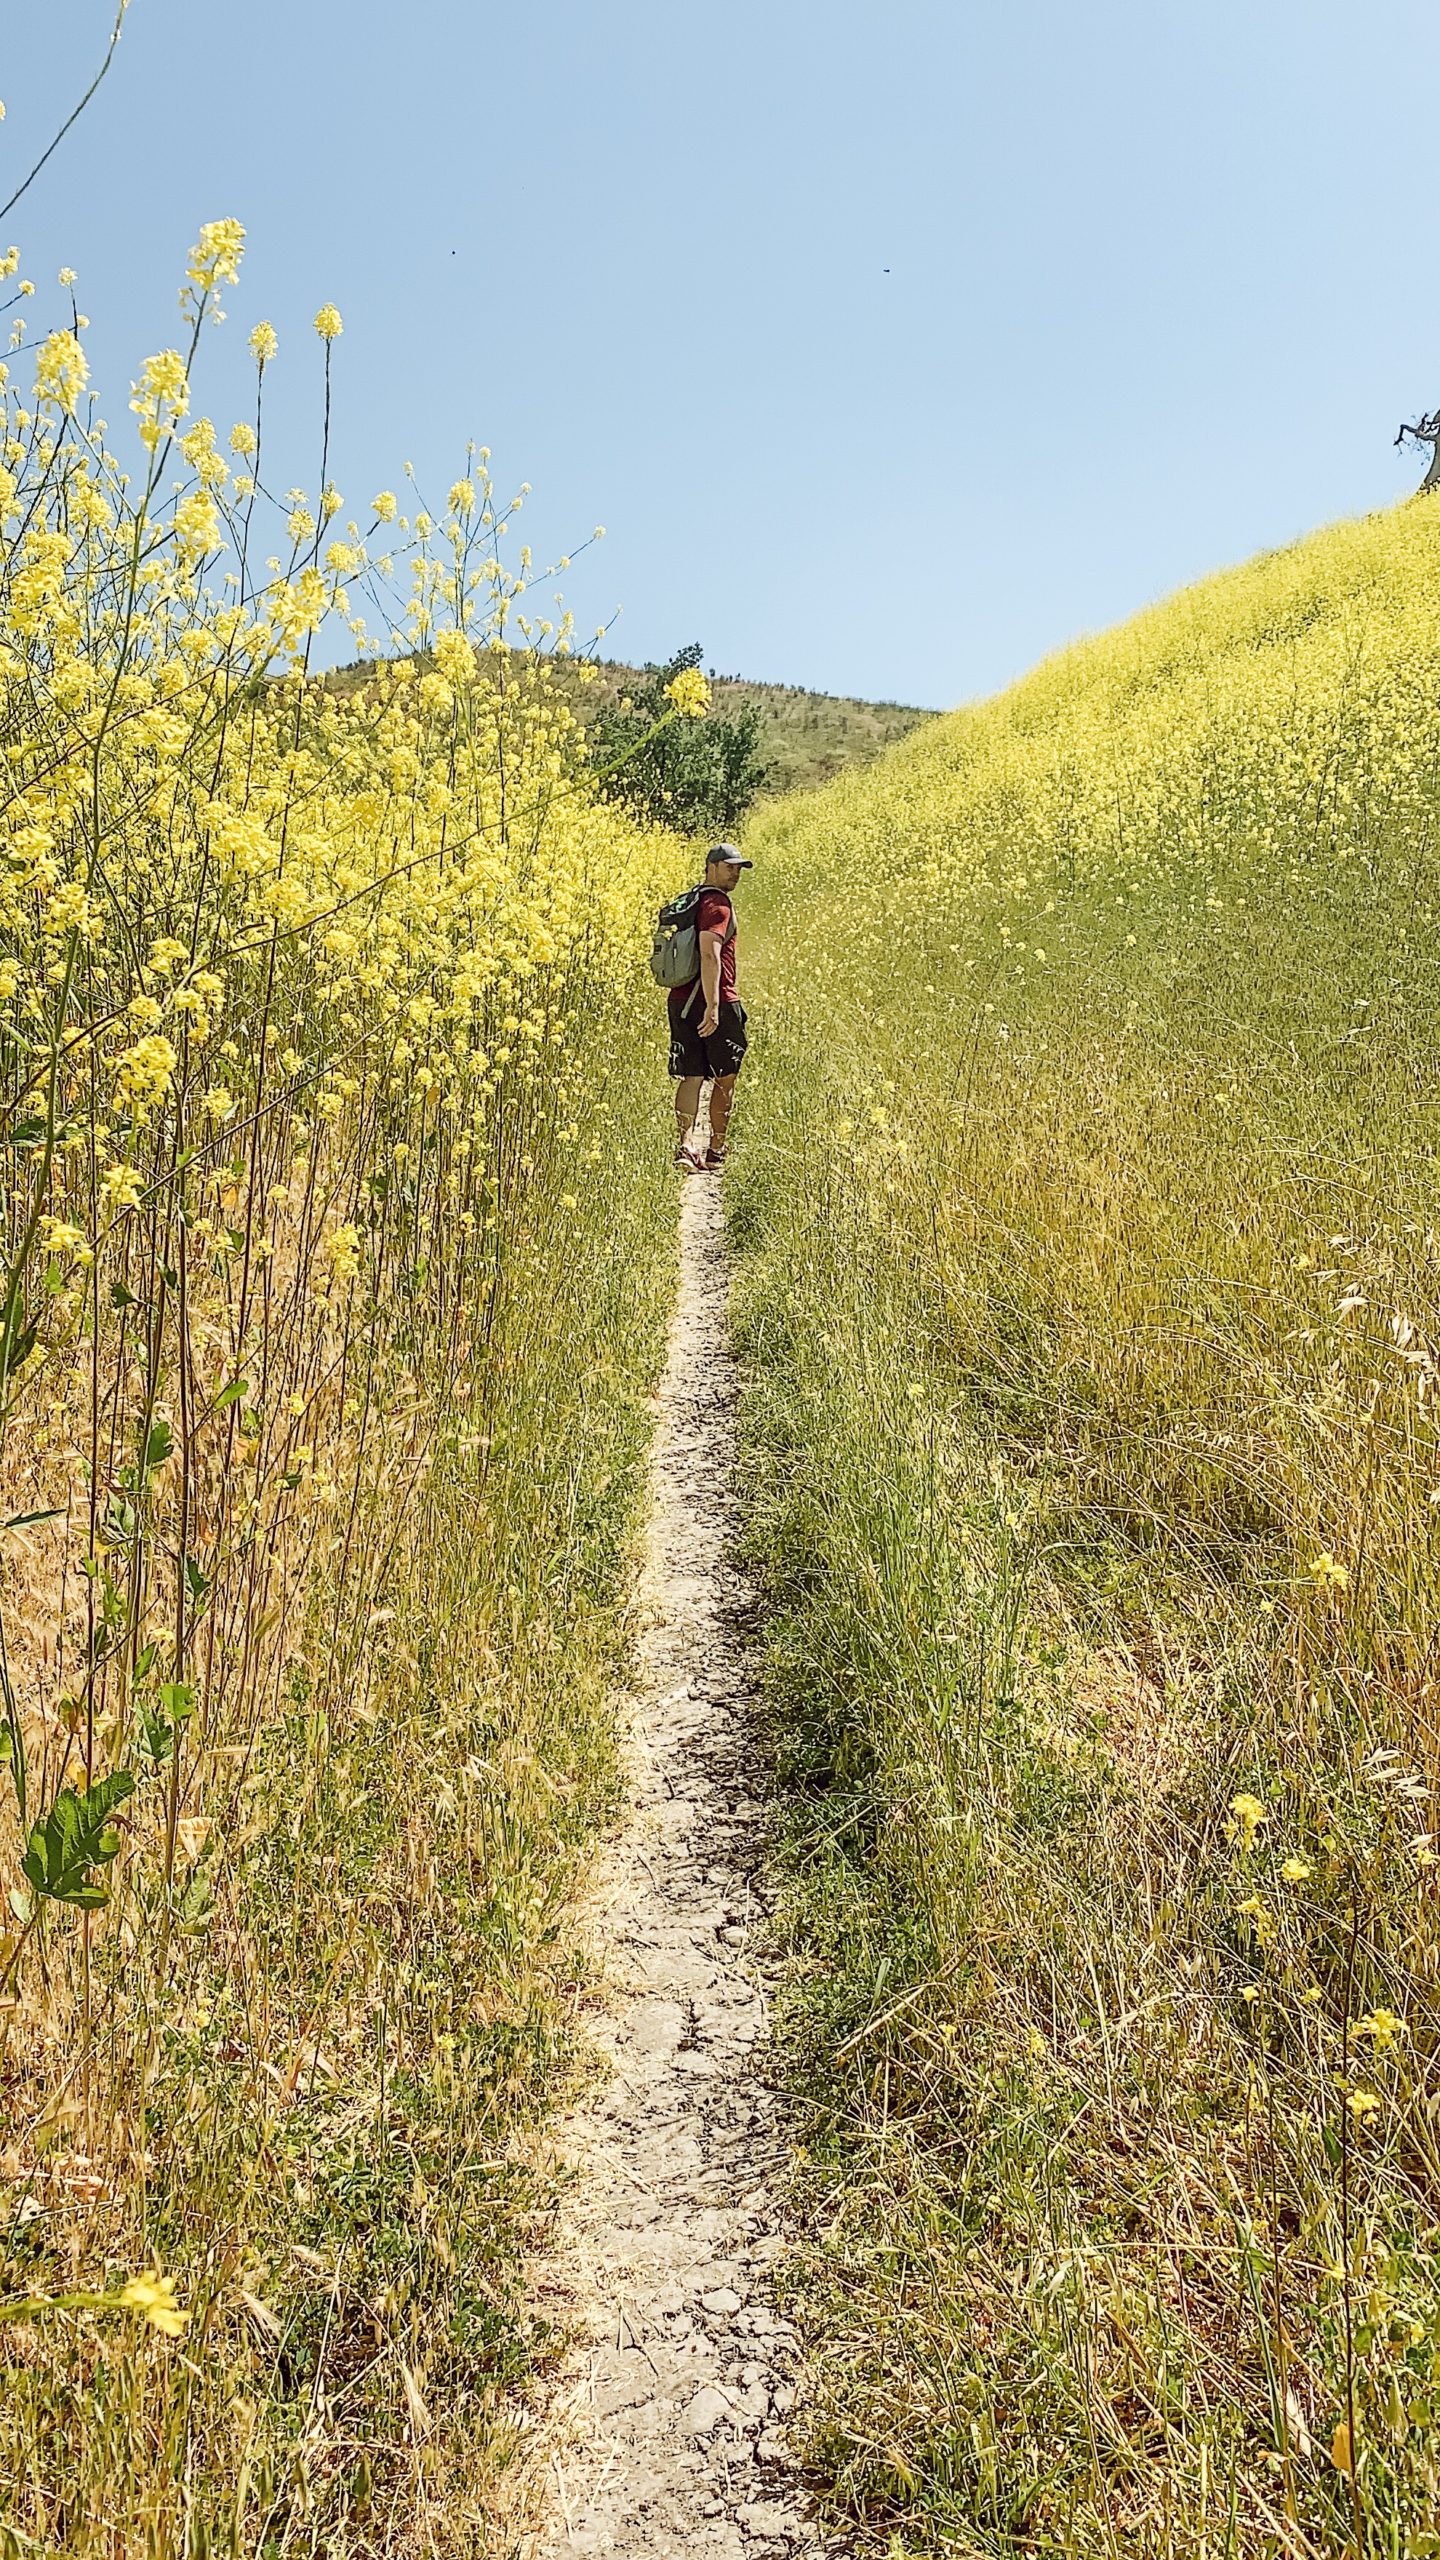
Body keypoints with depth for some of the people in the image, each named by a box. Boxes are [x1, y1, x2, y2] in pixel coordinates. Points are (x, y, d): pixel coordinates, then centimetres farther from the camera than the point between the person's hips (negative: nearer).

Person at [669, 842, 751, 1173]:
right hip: (714, 1004, -8)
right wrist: (713, 1006, -29)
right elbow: (709, 954, -24)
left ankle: (685, 1146, -15)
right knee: (724, 1080, 8)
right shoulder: (718, 904, -12)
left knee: (691, 1077, 1)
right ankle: (715, 1152, 16)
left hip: (681, 1000, 8)